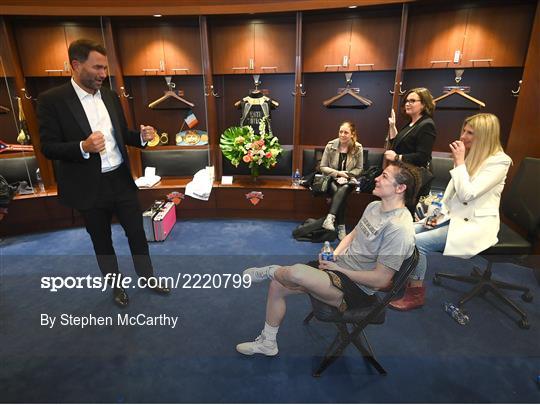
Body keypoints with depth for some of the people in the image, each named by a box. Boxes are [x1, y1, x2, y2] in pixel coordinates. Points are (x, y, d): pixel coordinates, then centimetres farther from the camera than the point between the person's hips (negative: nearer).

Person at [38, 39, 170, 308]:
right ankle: (116, 286, 37)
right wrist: (83, 147, -29)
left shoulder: (110, 96, 4)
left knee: (137, 234, 13)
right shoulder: (52, 100, -11)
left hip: (121, 180, 4)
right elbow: (48, 148, -11)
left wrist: (141, 136, -9)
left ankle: (148, 279, 34)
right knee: (102, 242, 15)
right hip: (90, 187, -3)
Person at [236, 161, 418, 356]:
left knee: (296, 272, -32)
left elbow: (381, 279, -22)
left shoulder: (399, 228, -24)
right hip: (338, 267, 9)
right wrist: (334, 255, 2)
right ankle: (267, 342, 25)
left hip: (357, 289, -8)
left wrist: (338, 268, -15)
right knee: (277, 286, 4)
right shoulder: (374, 206, 4)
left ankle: (268, 271, 6)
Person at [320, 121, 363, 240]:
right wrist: (338, 173, -15)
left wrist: (345, 175, -13)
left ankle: (330, 218, -42)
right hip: (332, 178, 0)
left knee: (343, 189, -34)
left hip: (348, 180, 0)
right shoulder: (331, 145, -6)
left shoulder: (358, 148, -4)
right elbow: (323, 167, -2)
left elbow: (359, 169, 3)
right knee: (337, 191, -31)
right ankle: (341, 227, -30)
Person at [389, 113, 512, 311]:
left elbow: (467, 194, -22)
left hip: (475, 223, -8)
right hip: (453, 215, 8)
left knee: (417, 242, -23)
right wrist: (441, 212, 2)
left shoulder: (499, 161, -14)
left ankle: (416, 294, -6)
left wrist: (459, 162, -19)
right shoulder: (469, 155, 9)